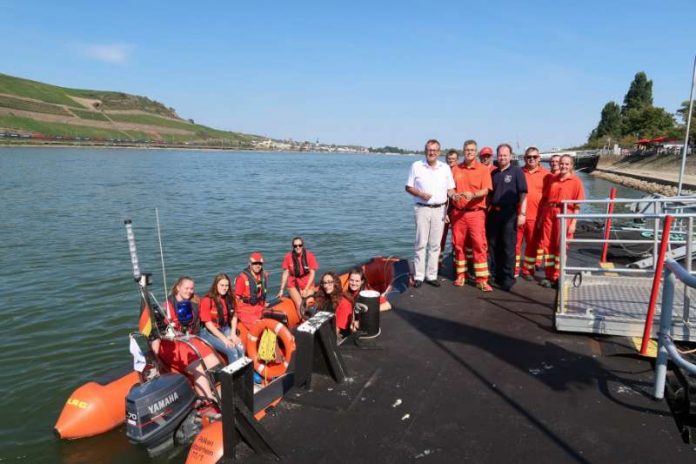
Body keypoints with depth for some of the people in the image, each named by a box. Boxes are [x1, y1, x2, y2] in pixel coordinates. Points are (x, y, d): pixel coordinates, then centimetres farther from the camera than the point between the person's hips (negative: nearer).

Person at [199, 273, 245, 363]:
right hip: (209, 332, -5)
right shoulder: (207, 300, -13)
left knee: (241, 348, -21)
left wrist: (233, 334, -7)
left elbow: (233, 316, 8)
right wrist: (223, 338, -19)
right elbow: (208, 323, -15)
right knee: (232, 351, -25)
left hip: (225, 329, 5)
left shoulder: (229, 299, 5)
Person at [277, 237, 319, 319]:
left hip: (307, 285, 0)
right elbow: (285, 274, -1)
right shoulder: (288, 257, -8)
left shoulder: (309, 256, -10)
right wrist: (281, 290, 0)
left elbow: (312, 273, -8)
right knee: (299, 303, -20)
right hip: (293, 285, 0)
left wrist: (306, 289, -13)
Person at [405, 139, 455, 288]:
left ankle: (431, 275, 13)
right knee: (421, 243, -3)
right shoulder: (416, 166, 3)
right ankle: (418, 276, 4)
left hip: (439, 209, 3)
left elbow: (450, 188, 12)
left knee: (435, 244, 5)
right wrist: (421, 194, -13)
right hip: (422, 209, -2)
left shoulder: (445, 168, 10)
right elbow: (408, 187, 4)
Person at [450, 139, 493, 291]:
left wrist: (473, 195, -25)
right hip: (457, 212, 3)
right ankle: (460, 275, 20)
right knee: (458, 244, 7)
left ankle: (482, 280, -3)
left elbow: (485, 190, -7)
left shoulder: (483, 169, 2)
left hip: (476, 212, -3)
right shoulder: (455, 169, 10)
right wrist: (453, 195, -10)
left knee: (480, 245, -7)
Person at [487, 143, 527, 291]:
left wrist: (522, 213, -13)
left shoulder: (517, 172, 0)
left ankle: (508, 278, 6)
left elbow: (523, 194, -5)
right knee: (493, 246, 9)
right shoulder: (493, 173, 14)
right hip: (493, 213, 5)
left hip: (509, 213, -5)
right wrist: (487, 209, 11)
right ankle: (495, 275, 20)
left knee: (508, 247, -1)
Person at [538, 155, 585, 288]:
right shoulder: (552, 179, 13)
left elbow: (577, 205, -3)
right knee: (548, 245, 6)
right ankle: (549, 276, 16)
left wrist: (573, 223, -9)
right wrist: (541, 217, 13)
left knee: (560, 246, 0)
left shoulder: (576, 181, 1)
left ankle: (557, 277, 9)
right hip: (549, 213, 4)